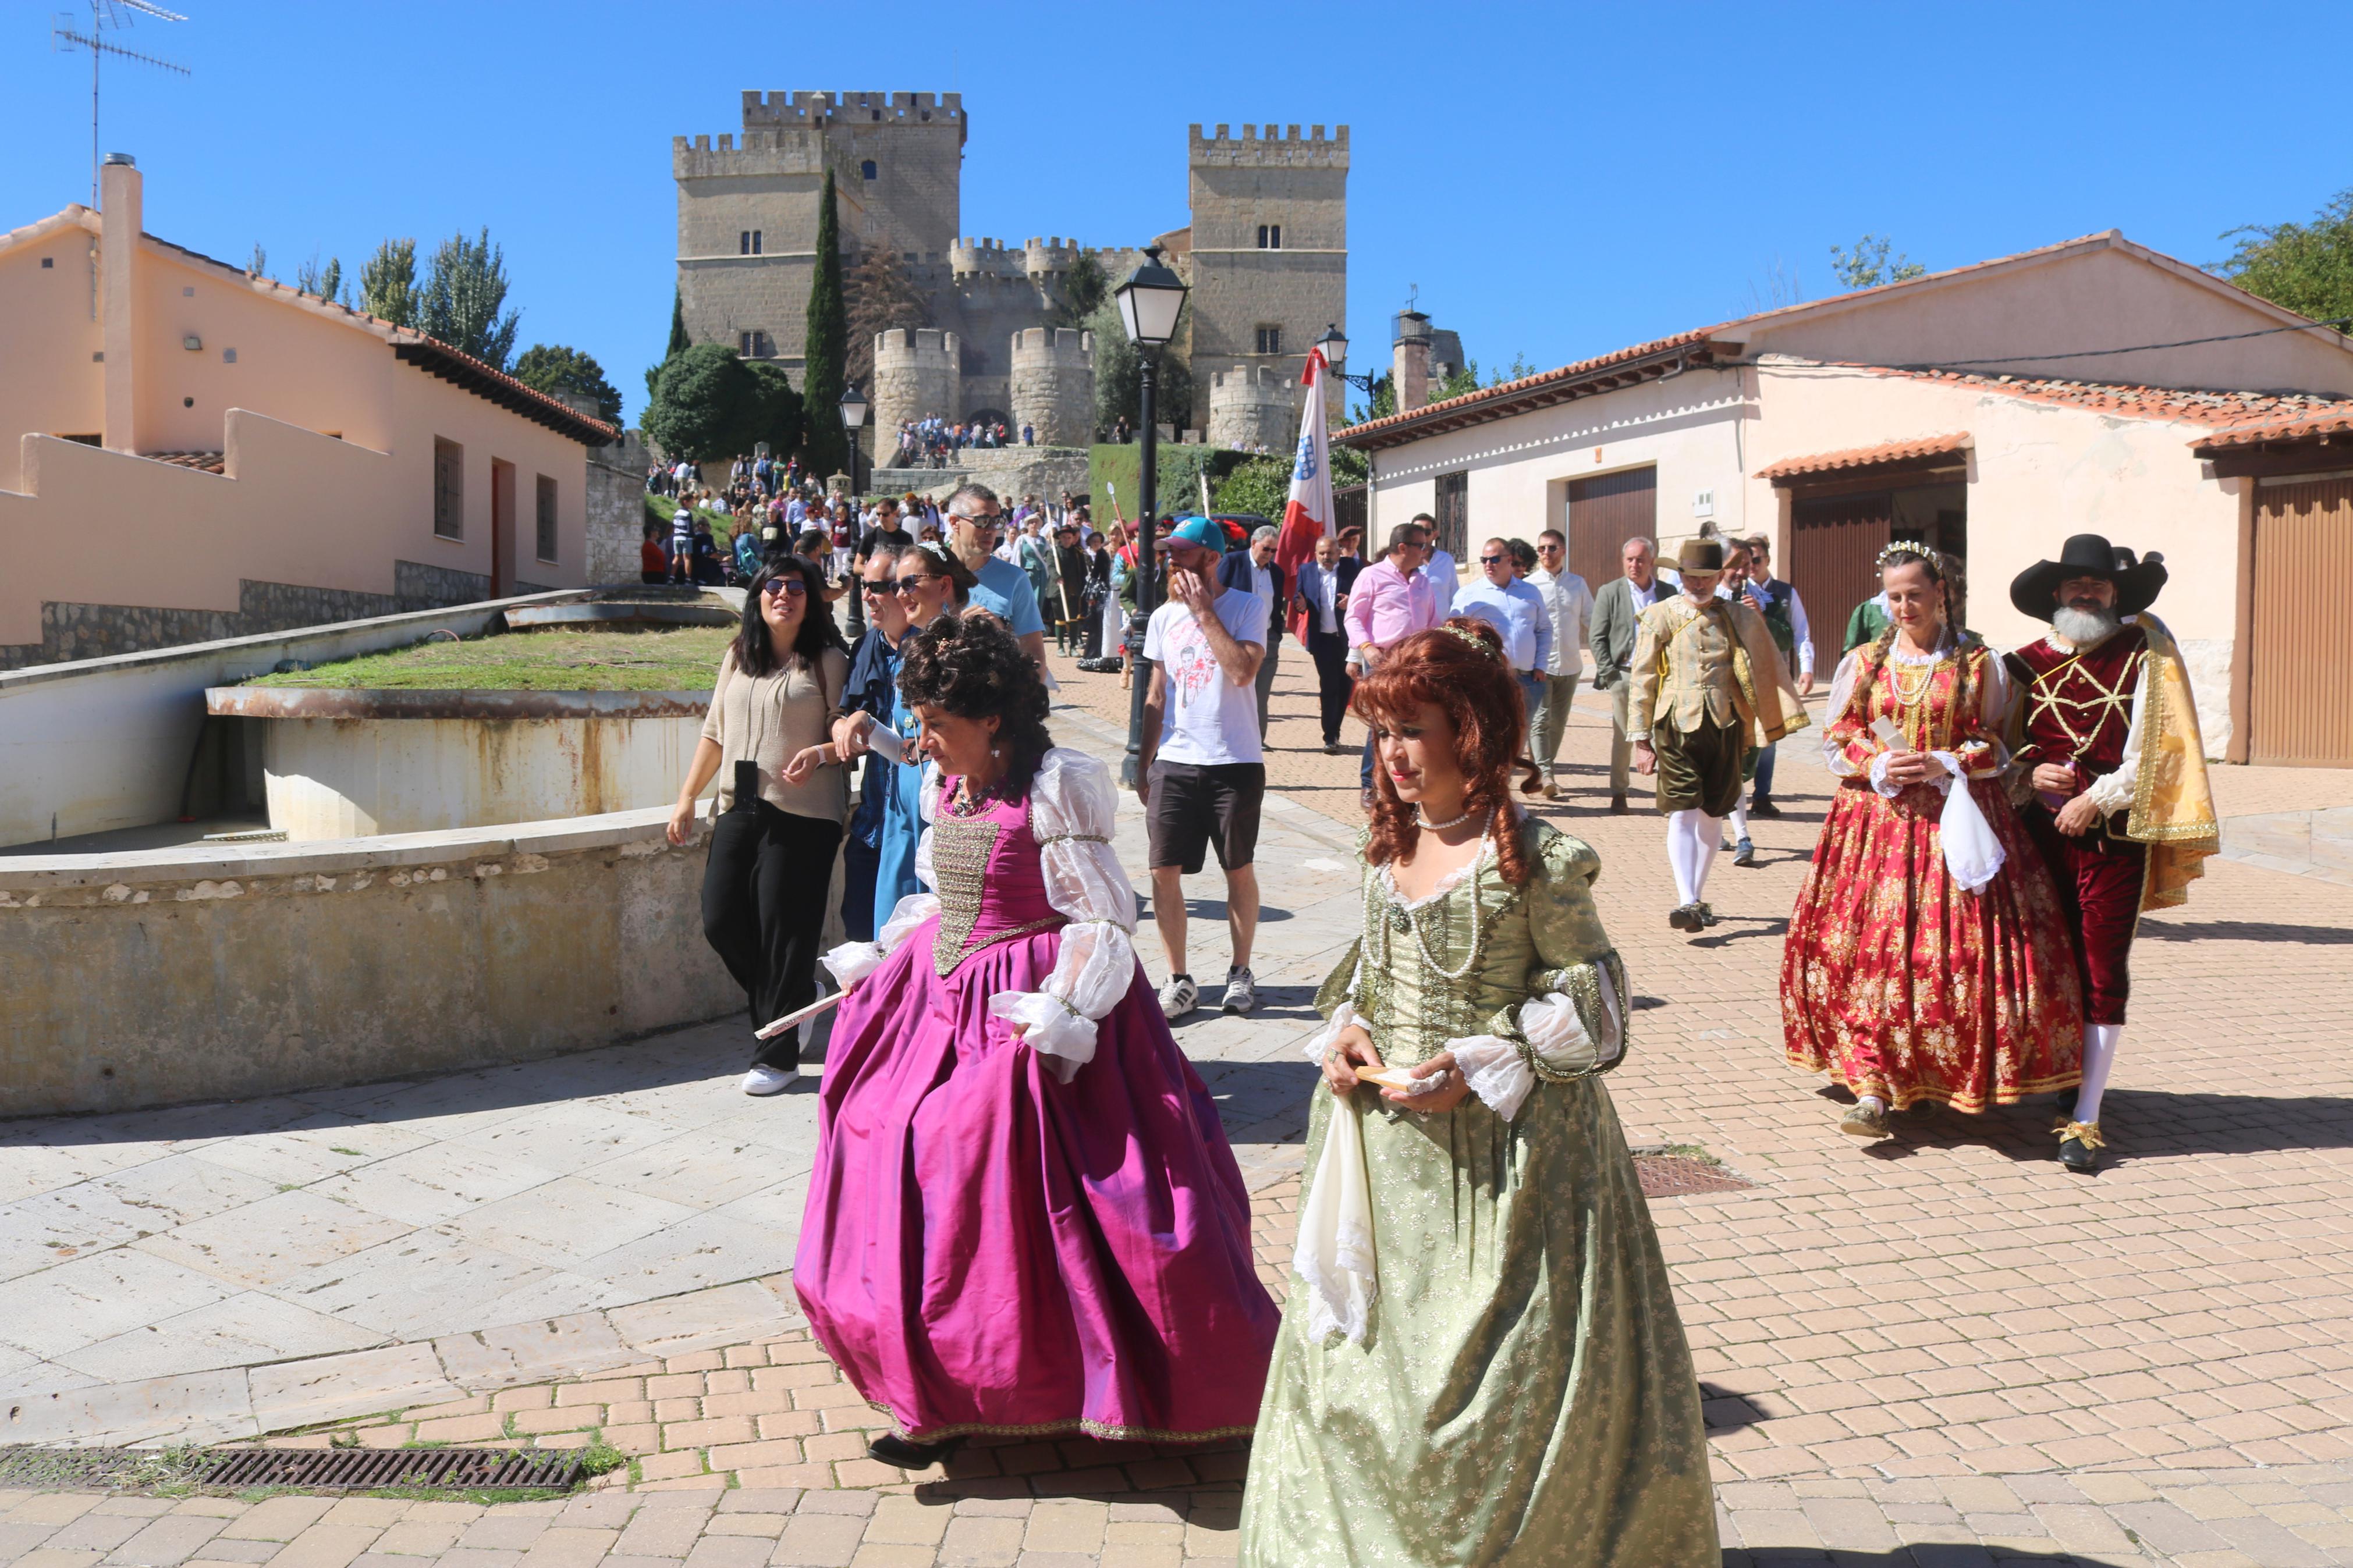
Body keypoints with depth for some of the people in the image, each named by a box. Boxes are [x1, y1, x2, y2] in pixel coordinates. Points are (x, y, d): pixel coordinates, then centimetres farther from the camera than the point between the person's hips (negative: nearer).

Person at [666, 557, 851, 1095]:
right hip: (739, 808, 5)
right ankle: (797, 999, 25)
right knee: (720, 919, 0)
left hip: (802, 814, -5)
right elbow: (715, 734, 20)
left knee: (784, 930, -4)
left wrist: (820, 753, -21)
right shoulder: (737, 658, 16)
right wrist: (687, 798, 16)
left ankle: (776, 1053, 8)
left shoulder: (827, 661, 1)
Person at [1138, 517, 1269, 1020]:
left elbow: (1242, 670, -22)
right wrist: (1144, 762, 13)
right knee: (1164, 871, -2)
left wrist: (1204, 611, -16)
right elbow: (1156, 697, 14)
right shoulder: (1163, 617, 9)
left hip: (1235, 762, -4)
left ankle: (1241, 972, 24)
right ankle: (1178, 980, 10)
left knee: (1239, 869, 8)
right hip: (1174, 761, 4)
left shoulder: (1248, 607, -5)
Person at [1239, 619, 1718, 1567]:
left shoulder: (1532, 860, -14)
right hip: (1387, 1140, 7)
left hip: (1502, 1150, -7)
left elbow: (1591, 992, -9)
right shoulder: (1388, 848, 6)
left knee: (1507, 1371, 2)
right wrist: (1345, 1028, -1)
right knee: (1365, 1348, 16)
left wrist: (1482, 1066, -18)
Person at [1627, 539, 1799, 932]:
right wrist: (1641, 739, 0)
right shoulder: (1660, 616, 2)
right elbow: (1641, 680, 2)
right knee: (1682, 814, -11)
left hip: (1724, 726, 3)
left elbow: (1765, 670, 19)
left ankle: (1698, 897, 22)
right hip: (1676, 726, -3)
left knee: (1712, 816, 9)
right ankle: (1688, 903, -15)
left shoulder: (1737, 616, 9)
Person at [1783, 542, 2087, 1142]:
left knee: (1958, 949, -5)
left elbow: (1999, 744, 5)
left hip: (1955, 818, -1)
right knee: (1870, 949, -6)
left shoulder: (1977, 661, 5)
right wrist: (1878, 766, -8)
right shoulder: (1864, 662, 10)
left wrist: (1946, 766, -12)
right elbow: (1836, 739, 10)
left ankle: (1958, 1078, 13)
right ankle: (1872, 1086, -3)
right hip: (1876, 819, 1)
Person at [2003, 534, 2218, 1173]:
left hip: (2115, 833, -3)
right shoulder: (2031, 662, 9)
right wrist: (2031, 773, -5)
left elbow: (2158, 747, -6)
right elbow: (2004, 745, 15)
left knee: (2103, 971, -3)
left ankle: (2086, 1118, 0)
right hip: (2044, 831, 3)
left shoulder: (2145, 653, 1)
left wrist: (2096, 798, -11)